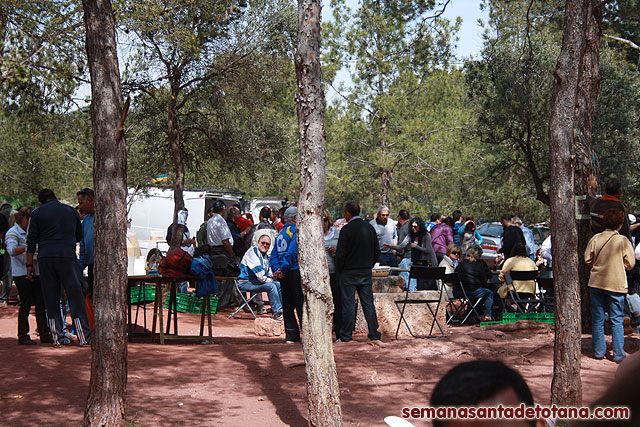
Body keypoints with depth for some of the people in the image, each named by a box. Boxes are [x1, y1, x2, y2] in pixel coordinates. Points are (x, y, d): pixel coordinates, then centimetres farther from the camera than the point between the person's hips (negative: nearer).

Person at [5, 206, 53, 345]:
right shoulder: (13, 232, -4)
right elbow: (12, 250, -21)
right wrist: (28, 247, -34)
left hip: (36, 272, 6)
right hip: (21, 274, -6)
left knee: (41, 303, 3)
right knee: (26, 305, -4)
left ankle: (45, 334, 8)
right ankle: (23, 336, 5)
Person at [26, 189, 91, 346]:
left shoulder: (37, 213, 9)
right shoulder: (71, 211, 13)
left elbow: (31, 240, 4)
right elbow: (79, 236, 20)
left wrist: (29, 265, 7)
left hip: (45, 257, 1)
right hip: (67, 256, -1)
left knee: (51, 297, 6)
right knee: (75, 295, 1)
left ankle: (58, 337, 7)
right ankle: (83, 336, -1)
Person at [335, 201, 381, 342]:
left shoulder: (346, 230, -14)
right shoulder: (369, 227, 5)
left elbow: (340, 253, -14)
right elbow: (377, 250, 10)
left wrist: (339, 270, 0)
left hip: (349, 272, -5)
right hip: (367, 272, 5)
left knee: (348, 304, 0)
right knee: (368, 303, 8)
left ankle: (346, 336, 4)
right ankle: (374, 334, 10)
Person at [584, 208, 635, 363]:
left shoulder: (596, 238, -3)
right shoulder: (623, 241, -9)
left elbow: (587, 259, 1)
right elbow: (630, 264, -4)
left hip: (596, 283, 2)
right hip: (616, 284, -2)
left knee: (597, 319, 10)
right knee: (617, 320, 4)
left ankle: (598, 351, 15)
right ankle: (619, 354, 3)